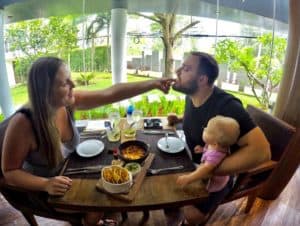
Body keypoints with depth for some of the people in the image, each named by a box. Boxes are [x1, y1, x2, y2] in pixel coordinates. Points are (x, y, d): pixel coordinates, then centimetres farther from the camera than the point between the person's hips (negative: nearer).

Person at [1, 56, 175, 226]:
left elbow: (111, 94, -23)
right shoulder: (23, 123, -32)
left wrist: (153, 84, -25)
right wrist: (46, 184, -37)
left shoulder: (69, 102, -19)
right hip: (41, 188, -5)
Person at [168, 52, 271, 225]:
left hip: (218, 173, -7)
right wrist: (179, 119, -2)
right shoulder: (191, 96, -7)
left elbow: (262, 151, -39)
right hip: (194, 162, 7)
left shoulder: (227, 106, -34)